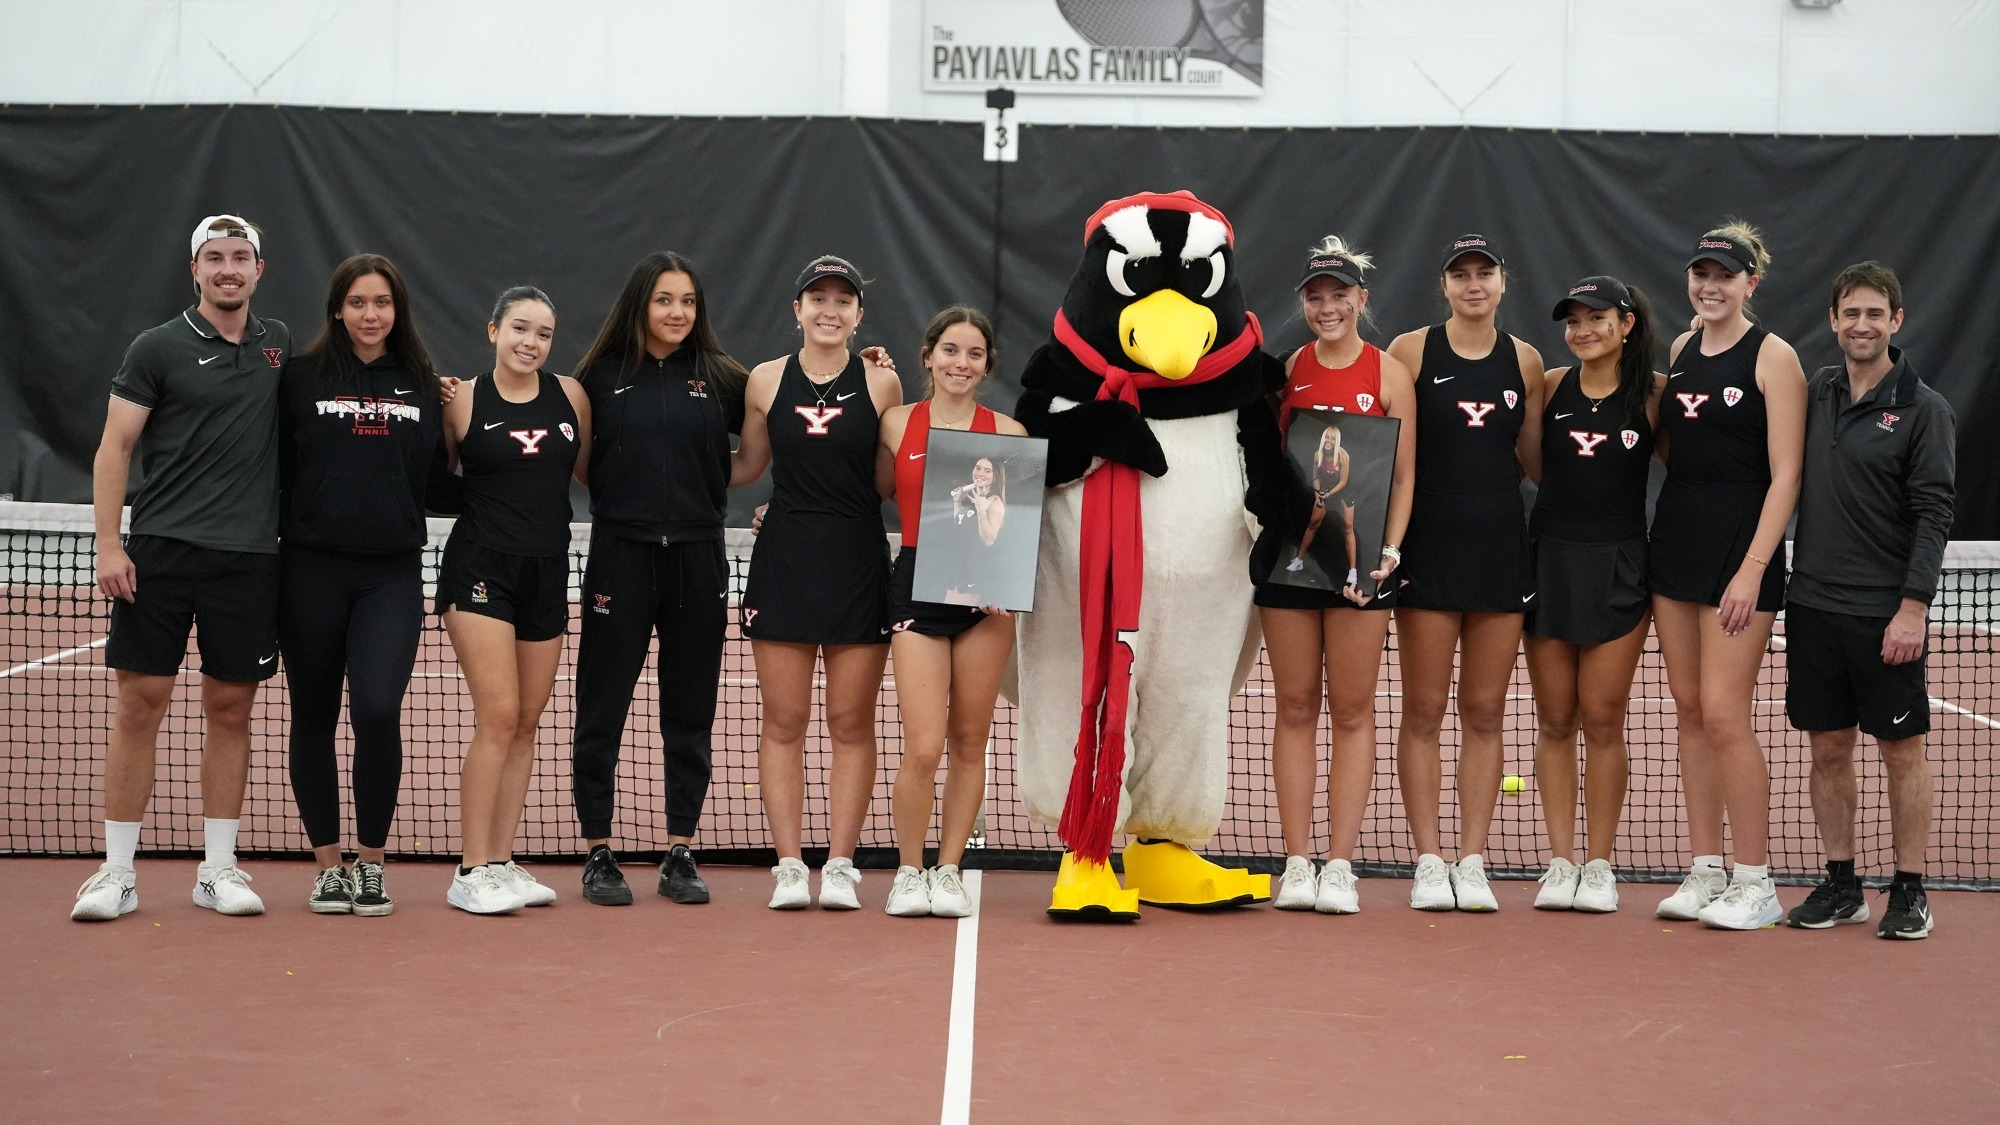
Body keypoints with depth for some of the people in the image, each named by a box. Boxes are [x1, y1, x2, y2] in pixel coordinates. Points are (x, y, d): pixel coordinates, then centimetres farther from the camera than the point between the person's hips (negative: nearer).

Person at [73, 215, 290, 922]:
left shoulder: (279, 346, 11)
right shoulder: (158, 348, 0)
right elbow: (114, 448, -1)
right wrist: (108, 546, -8)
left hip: (250, 556, 3)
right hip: (160, 551, -3)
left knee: (230, 709, 6)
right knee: (140, 704, -2)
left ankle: (218, 868, 14)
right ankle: (118, 871, 4)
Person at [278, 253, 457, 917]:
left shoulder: (425, 389, 9)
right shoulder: (302, 378, 2)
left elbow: (439, 488, 13)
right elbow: (275, 470, 2)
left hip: (392, 575, 0)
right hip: (313, 570, 0)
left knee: (378, 712, -13)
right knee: (314, 718, 6)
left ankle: (371, 863, 4)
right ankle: (328, 866, 19)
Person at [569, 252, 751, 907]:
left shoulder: (721, 378, 6)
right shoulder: (601, 377, 3)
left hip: (697, 558, 1)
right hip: (620, 556, -1)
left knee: (690, 714, 6)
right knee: (602, 711, 2)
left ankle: (680, 855, 15)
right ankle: (598, 854, 11)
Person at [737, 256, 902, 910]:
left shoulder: (881, 384, 3)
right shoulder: (766, 380, 5)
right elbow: (748, 464, 16)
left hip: (859, 562, -1)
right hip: (783, 559, 1)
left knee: (852, 722, 2)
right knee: (783, 721, 1)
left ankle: (840, 866, 8)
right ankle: (789, 867, 5)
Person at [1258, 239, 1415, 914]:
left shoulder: (1390, 374, 2)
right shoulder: (1285, 370, 7)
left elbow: (1403, 476, 0)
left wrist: (1388, 551, -10)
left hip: (1360, 555, -2)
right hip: (1287, 548, 2)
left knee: (1352, 709, 1)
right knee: (1295, 706, 4)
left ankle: (1340, 865, 5)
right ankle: (1297, 863, 8)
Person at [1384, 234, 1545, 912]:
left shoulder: (1525, 362, 9)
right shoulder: (1411, 352, 0)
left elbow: (1535, 461, 16)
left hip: (1500, 548, 3)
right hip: (1429, 546, -3)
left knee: (1485, 711, 4)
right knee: (1425, 710, -1)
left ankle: (1472, 863, 8)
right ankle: (1429, 864, 5)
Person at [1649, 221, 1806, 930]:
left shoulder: (1772, 357, -8)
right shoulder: (1682, 349, 11)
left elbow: (1785, 475, -12)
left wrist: (1752, 569, -18)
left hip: (1740, 550, -7)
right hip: (1675, 538, 7)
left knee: (1723, 714, -9)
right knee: (1689, 710, 8)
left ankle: (1756, 883, 2)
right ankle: (1705, 871, 15)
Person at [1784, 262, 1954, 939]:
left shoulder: (1922, 409, -5)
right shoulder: (1815, 394, 8)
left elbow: (1933, 515, -9)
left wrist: (1913, 607, -16)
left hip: (1884, 614, -4)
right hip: (1813, 604, 4)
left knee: (1902, 751, 3)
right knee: (1828, 749, 9)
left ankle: (1909, 890, 11)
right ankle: (1840, 884, 19)